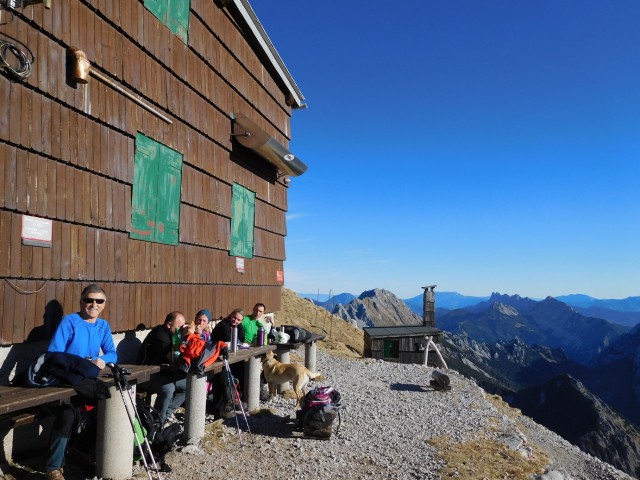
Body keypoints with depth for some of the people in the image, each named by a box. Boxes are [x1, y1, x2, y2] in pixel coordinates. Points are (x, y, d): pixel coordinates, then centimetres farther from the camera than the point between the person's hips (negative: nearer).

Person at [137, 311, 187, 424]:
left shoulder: (171, 334, 9)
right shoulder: (159, 334, -21)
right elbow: (174, 358, -29)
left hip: (163, 373, 10)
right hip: (148, 375, -10)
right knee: (168, 388, -34)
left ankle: (167, 412, 5)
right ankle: (158, 422, -16)